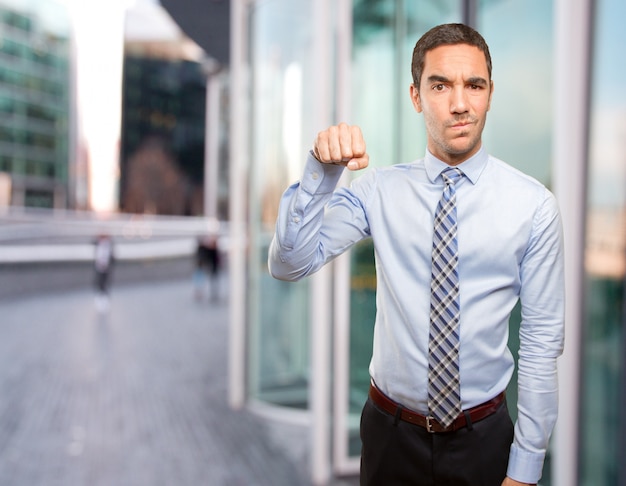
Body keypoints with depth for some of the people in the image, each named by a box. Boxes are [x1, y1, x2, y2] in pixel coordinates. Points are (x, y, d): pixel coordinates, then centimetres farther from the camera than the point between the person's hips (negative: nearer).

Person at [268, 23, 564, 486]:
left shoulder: (534, 205, -12)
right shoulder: (379, 188, -7)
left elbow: (542, 339, -8)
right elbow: (289, 263, -14)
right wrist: (322, 170, -28)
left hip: (484, 438, -1)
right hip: (390, 430, 1)